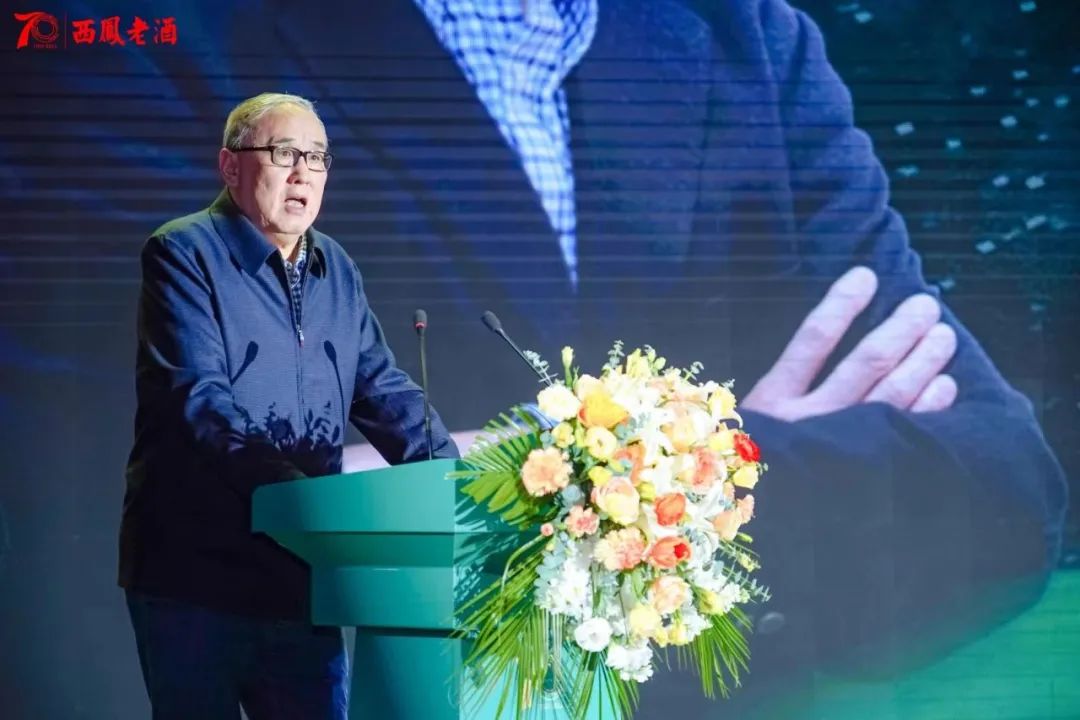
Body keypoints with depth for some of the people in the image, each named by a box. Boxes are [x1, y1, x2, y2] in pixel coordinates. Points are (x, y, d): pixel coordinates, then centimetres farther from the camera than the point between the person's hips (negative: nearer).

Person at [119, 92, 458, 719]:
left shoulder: (337, 271, 14)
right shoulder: (184, 256, -7)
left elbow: (384, 391, 14)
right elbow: (197, 398, -18)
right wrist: (284, 482, -32)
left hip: (303, 573, 6)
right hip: (194, 574, -6)